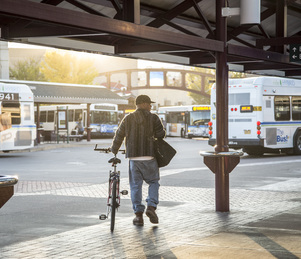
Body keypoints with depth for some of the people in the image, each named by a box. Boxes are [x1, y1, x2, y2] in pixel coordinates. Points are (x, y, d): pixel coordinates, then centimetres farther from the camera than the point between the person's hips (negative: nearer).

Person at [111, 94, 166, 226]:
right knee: (153, 182, 14)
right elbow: (161, 134, -1)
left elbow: (119, 136, 12)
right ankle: (151, 206, -5)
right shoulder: (153, 118, -1)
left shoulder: (128, 118, 7)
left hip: (133, 157, 2)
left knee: (135, 185, 7)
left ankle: (138, 215, 4)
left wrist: (113, 151, 25)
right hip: (149, 156, -2)